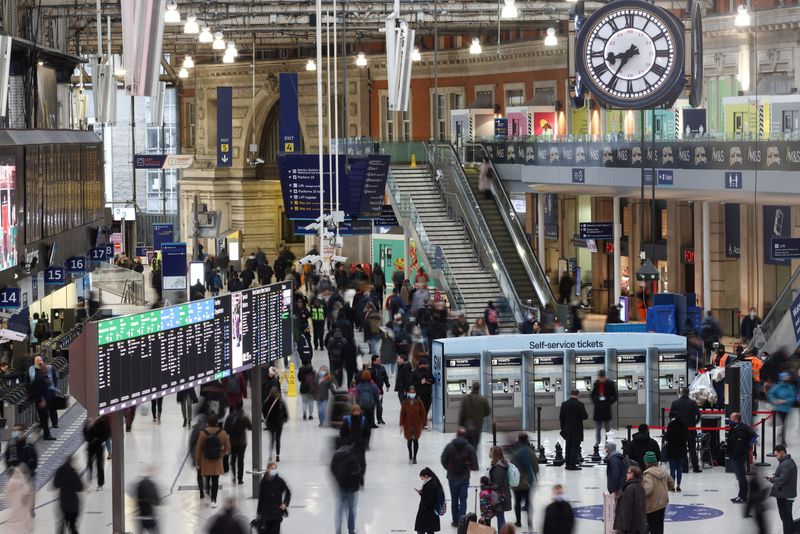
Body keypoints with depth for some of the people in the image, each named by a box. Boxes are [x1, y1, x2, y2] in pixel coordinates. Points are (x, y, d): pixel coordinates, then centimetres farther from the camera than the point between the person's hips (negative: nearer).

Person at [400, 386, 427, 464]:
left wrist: (423, 424, -2)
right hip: (408, 425, 1)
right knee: (409, 440, 9)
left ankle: (414, 457, 8)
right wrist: (401, 424, -5)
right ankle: (410, 455, 28)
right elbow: (402, 414, -1)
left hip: (417, 424, -1)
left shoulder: (419, 402, -4)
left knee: (415, 440, 0)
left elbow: (423, 413, 0)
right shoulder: (405, 403, -2)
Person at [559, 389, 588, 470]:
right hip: (577, 430, -4)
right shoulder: (580, 404, -13)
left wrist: (563, 428, 13)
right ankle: (573, 465, -4)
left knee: (568, 447, 13)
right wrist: (586, 415, 12)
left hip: (567, 430, 4)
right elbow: (585, 416, -12)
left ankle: (568, 464, 15)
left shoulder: (564, 404, 1)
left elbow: (561, 417, 4)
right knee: (575, 447, -1)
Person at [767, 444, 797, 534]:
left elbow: (782, 479, -26)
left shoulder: (786, 464, -21)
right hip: (789, 494, 10)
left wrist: (772, 479, -10)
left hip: (784, 496, -10)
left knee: (785, 517, -4)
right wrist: (774, 477, 6)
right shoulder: (790, 461, 13)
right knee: (788, 517, 18)